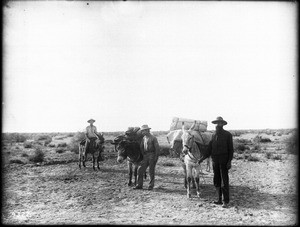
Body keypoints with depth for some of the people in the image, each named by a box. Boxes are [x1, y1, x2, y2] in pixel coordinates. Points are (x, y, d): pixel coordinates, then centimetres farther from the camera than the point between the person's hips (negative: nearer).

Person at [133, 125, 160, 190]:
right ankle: (139, 185, 6)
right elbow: (141, 147, 16)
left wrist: (156, 157, -12)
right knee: (140, 169, 0)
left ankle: (151, 185, 12)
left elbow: (157, 148, -10)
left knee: (151, 171, 1)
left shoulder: (153, 138, -9)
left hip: (152, 155, -6)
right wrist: (143, 155, 6)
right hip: (145, 156, 6)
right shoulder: (143, 138, 10)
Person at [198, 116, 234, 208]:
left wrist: (229, 161, -12)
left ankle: (226, 201, -2)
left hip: (223, 160, -5)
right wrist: (202, 158, 3)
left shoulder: (227, 135, -5)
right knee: (216, 181, 10)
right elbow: (209, 149, 11)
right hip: (215, 160, 5)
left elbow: (231, 149, -5)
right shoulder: (214, 135, 9)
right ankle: (219, 199, 20)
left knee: (224, 180, -6)